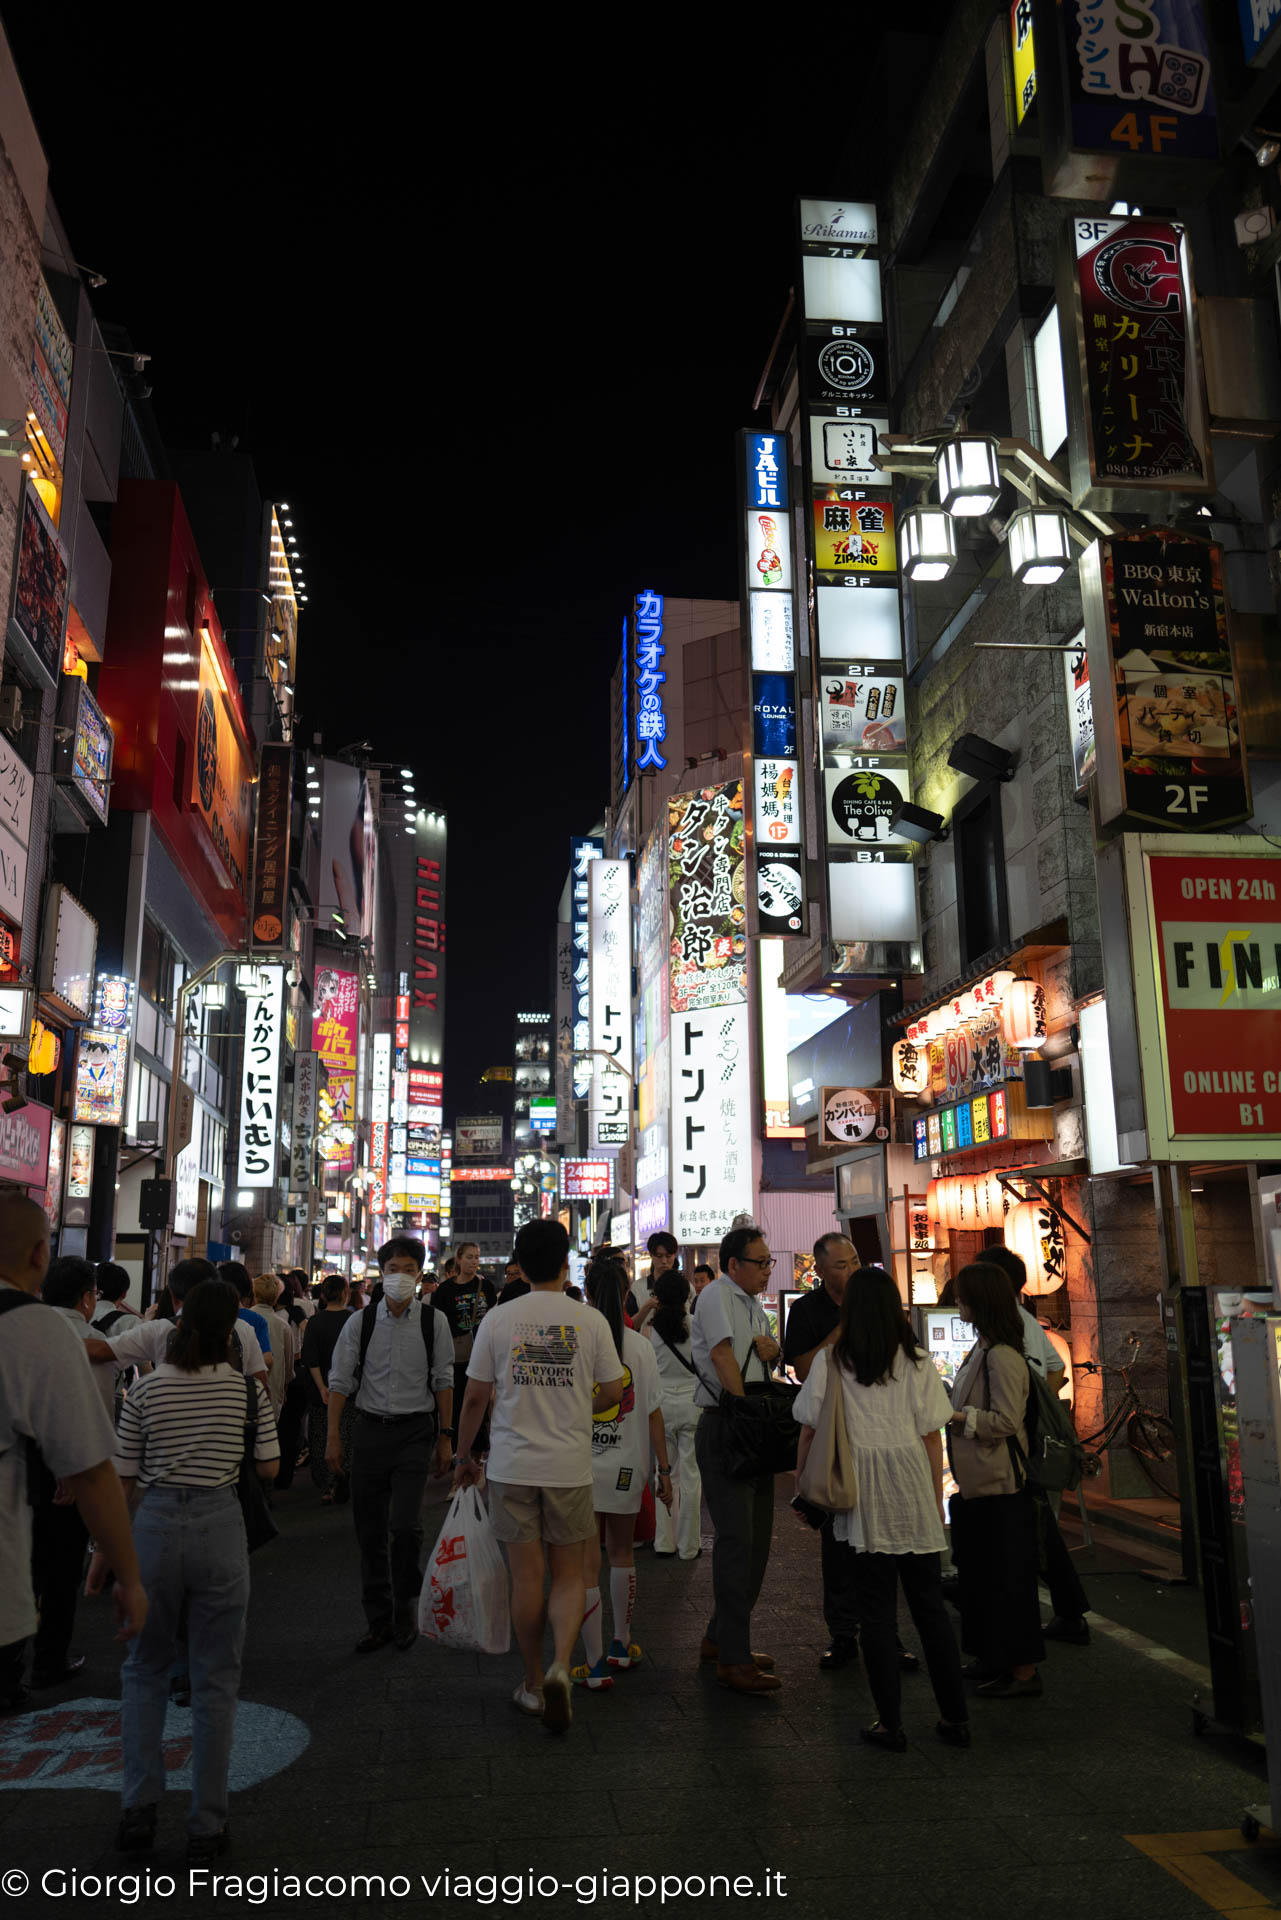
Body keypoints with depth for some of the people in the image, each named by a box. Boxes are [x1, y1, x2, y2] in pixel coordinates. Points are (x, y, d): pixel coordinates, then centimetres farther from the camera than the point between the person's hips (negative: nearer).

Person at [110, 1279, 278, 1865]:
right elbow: (269, 1469, 3)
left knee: (145, 1669, 21)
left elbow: (124, 1479, 2)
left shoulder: (146, 1389, -2)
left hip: (155, 1525, 1)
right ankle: (207, 1827, 16)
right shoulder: (246, 1387, -3)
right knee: (215, 1678, 10)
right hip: (220, 1526, -1)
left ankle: (138, 1809, 18)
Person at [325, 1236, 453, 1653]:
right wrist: (333, 1438, -1)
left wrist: (445, 1437, 1)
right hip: (371, 1428, 2)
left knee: (405, 1525, -11)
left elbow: (443, 1381, 2)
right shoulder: (360, 1321, 0)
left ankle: (406, 1609, 13)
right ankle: (378, 1619, 24)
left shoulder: (434, 1321, -2)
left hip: (415, 1430, -2)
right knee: (370, 1531, 8)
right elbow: (340, 1380, 3)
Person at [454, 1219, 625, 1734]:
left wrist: (464, 1457, 14)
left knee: (526, 1576, 10)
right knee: (569, 1575, 12)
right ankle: (560, 1665, -8)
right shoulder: (590, 1320, -5)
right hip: (570, 1465, 0)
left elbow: (474, 1398, 1)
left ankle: (534, 1683, 21)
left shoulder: (498, 1319, -4)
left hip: (512, 1464, 0)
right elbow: (612, 1393, 1)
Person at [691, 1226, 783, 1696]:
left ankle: (721, 1638, 25)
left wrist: (771, 1347, 4)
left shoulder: (754, 1305, 17)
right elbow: (722, 1354, -18)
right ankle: (732, 1659, -5)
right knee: (736, 1540, -10)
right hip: (723, 1428, -9)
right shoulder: (717, 1294, -10)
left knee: (756, 1541, 13)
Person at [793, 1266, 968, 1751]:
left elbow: (810, 1430, 1)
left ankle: (890, 1724, 12)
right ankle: (956, 1718, 19)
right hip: (913, 1492, 2)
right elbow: (932, 1437, 3)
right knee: (930, 1607, 13)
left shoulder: (829, 1360, -2)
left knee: (876, 1612, 6)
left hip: (860, 1496, -2)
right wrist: (937, 1502, 12)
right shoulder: (918, 1362, 1)